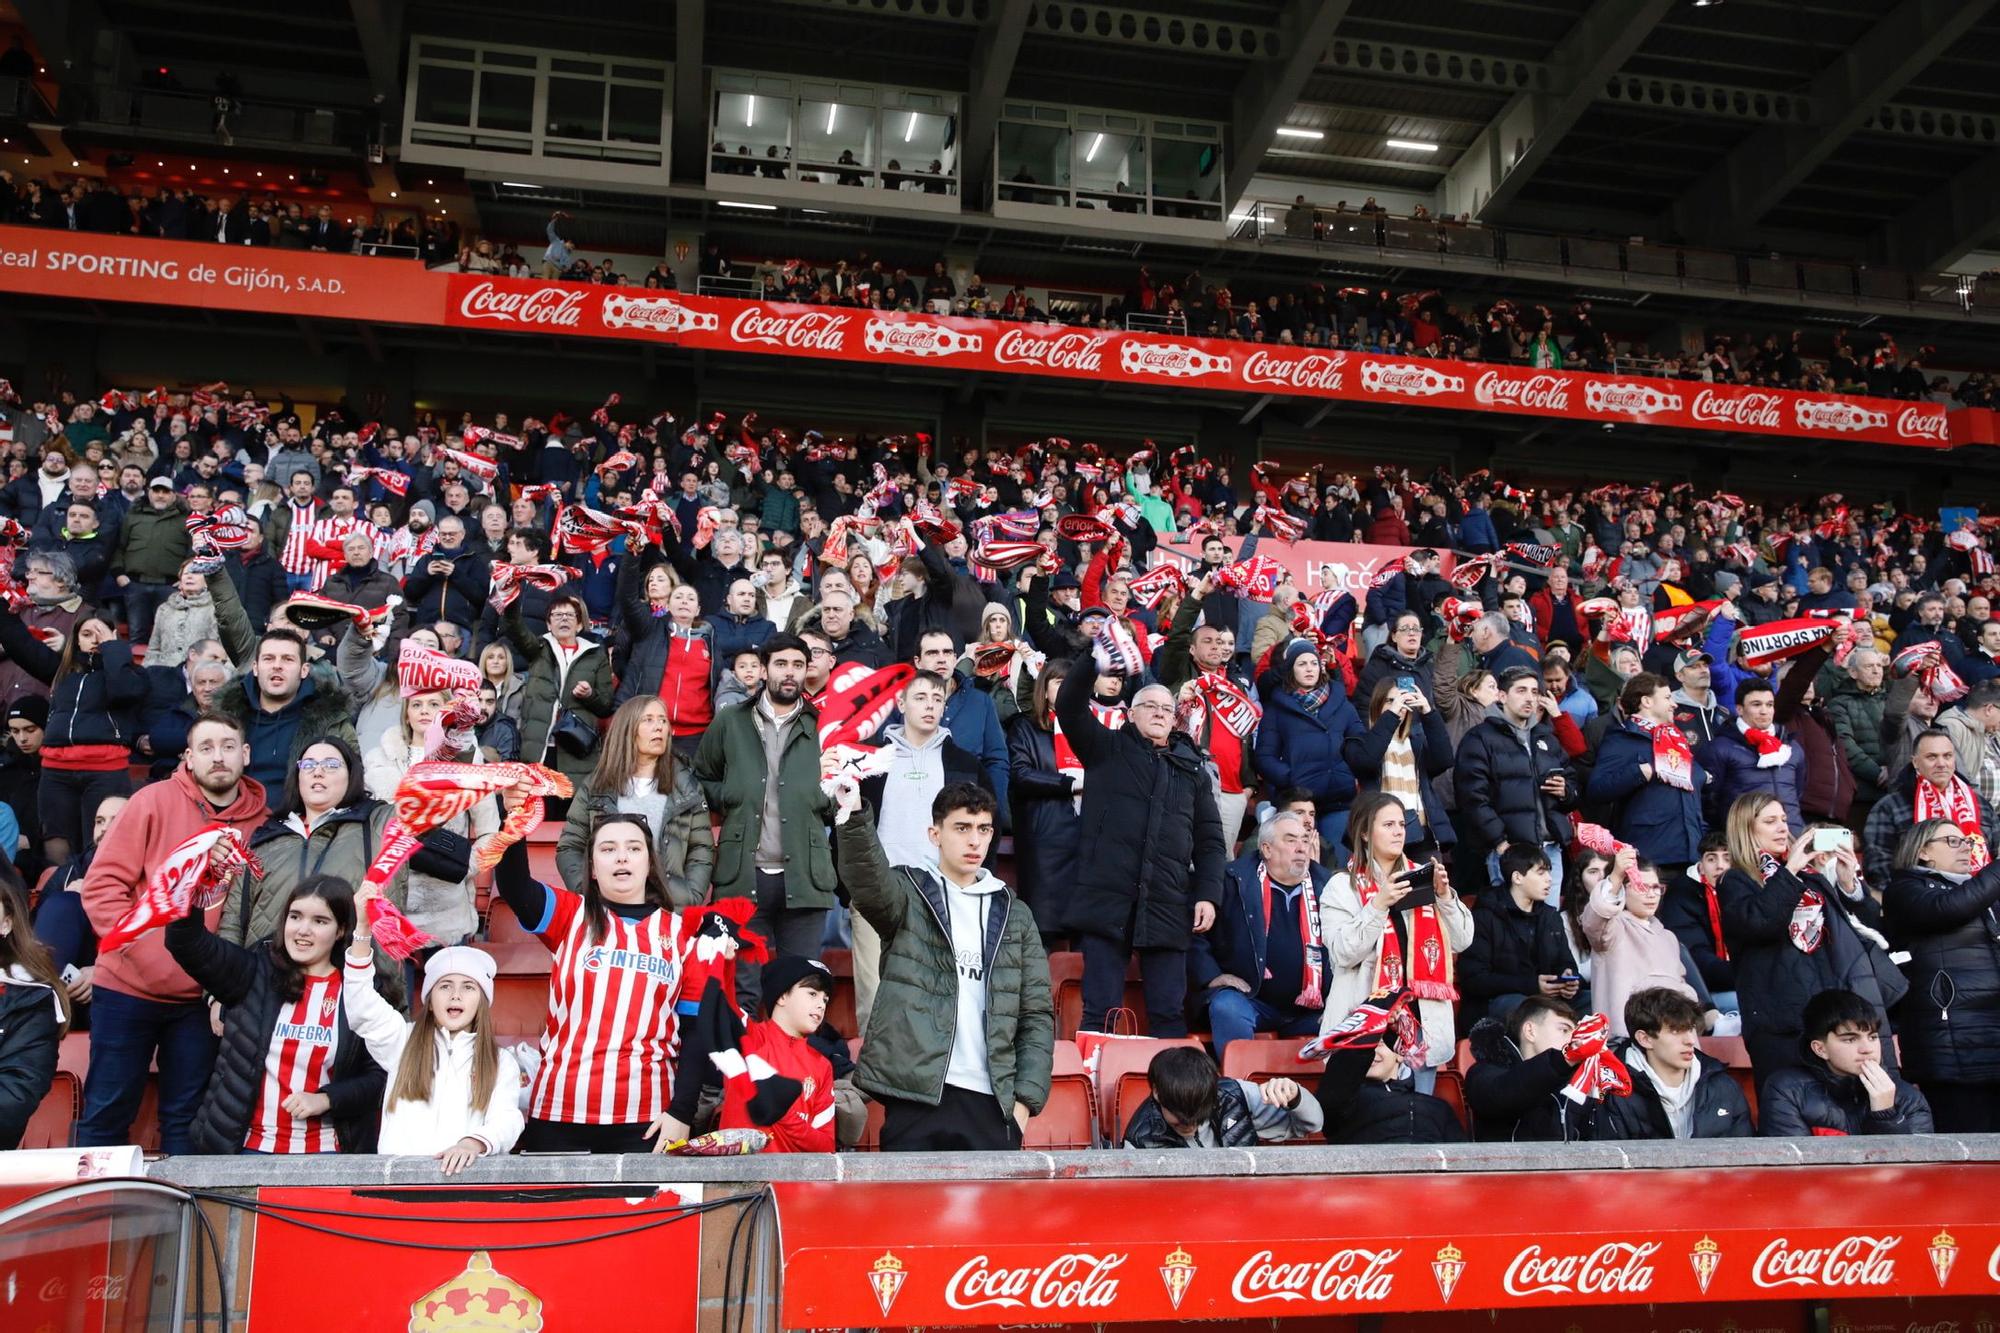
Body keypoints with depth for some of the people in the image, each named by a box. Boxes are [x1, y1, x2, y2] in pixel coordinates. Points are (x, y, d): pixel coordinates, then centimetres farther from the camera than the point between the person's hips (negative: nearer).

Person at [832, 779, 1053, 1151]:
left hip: (992, 1104, 3)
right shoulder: (909, 894, 6)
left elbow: (1037, 1014, 13)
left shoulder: (1014, 916, 15)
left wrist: (1025, 1099, 1)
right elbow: (869, 881, -18)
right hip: (917, 1097, -3)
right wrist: (853, 818, -37)